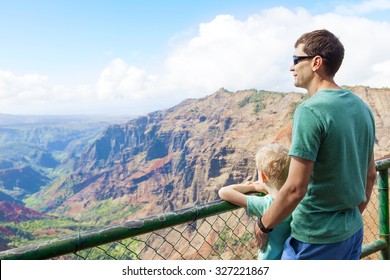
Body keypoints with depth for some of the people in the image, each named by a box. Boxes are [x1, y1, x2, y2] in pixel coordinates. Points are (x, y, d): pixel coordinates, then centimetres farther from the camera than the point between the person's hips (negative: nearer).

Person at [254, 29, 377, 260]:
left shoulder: (310, 111, -21)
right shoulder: (361, 107, 3)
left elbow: (295, 189, -23)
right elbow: (370, 175, 11)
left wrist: (264, 225, -8)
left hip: (316, 238, -7)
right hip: (353, 232, 8)